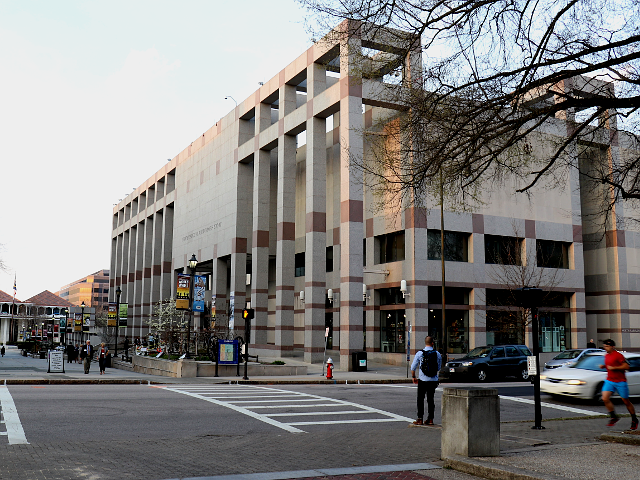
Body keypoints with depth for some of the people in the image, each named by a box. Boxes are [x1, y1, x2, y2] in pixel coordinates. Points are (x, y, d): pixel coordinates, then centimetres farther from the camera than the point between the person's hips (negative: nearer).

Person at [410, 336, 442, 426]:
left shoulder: (419, 353, -7)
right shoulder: (437, 354, -1)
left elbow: (413, 367, -3)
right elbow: (439, 368, 12)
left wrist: (414, 377, 10)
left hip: (423, 380, -3)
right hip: (433, 380, 3)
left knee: (420, 399, 4)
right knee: (431, 399, 11)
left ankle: (420, 419, 3)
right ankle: (430, 419, 13)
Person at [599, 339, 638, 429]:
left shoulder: (618, 355, -13)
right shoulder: (606, 356, 11)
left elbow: (626, 366, -17)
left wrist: (613, 368, -20)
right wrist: (604, 366, 7)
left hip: (620, 382, -6)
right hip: (609, 381, 6)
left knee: (626, 401, 6)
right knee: (605, 398, -12)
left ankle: (634, 419, 25)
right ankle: (614, 417, 3)